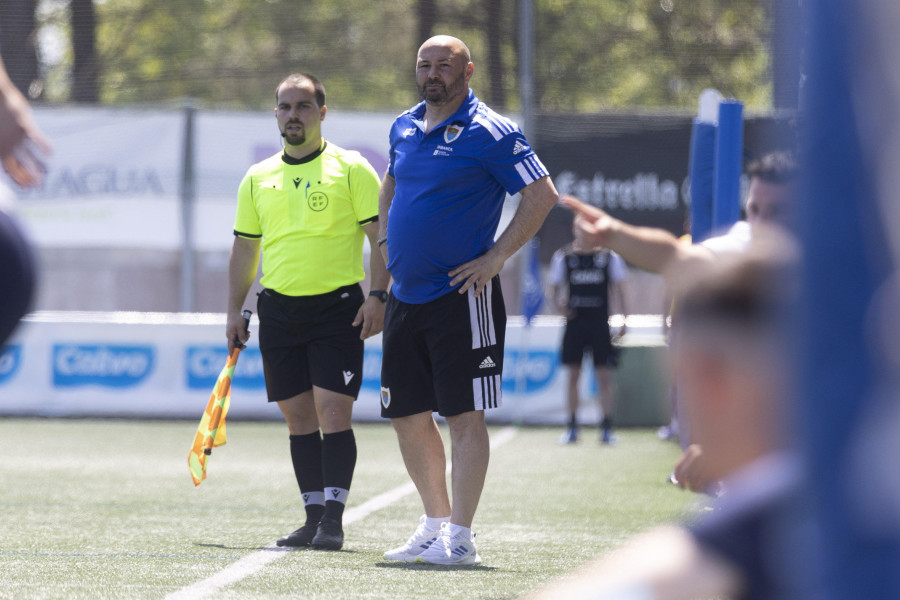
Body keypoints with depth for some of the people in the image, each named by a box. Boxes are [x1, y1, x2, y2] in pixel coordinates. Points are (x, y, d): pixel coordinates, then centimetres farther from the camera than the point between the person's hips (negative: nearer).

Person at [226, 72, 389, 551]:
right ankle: (313, 515, 10)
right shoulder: (258, 178, 12)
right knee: (299, 417, 5)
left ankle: (333, 518, -9)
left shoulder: (350, 168, 0)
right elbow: (245, 248, 17)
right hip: (279, 309, 4)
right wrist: (234, 310, 11)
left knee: (333, 413, -10)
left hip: (337, 306, -4)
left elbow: (381, 235, -3)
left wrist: (377, 296, -13)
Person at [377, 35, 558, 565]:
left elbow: (543, 195, -13)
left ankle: (460, 537, -5)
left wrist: (496, 257, -15)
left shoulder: (489, 133, -10)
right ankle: (436, 523, 23)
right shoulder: (405, 127, 12)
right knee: (408, 416, 10)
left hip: (463, 297, -8)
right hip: (406, 296, 8)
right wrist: (386, 241, 17)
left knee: (464, 416, -7)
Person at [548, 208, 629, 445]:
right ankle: (572, 427, 9)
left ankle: (607, 426, 3)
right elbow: (554, 287, 11)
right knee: (572, 375, 2)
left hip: (600, 323, -1)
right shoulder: (563, 257, 4)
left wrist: (623, 319, -3)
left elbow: (618, 289, 5)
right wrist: (560, 305, -9)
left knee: (604, 376, -3)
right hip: (574, 322, 1)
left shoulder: (609, 256, 3)